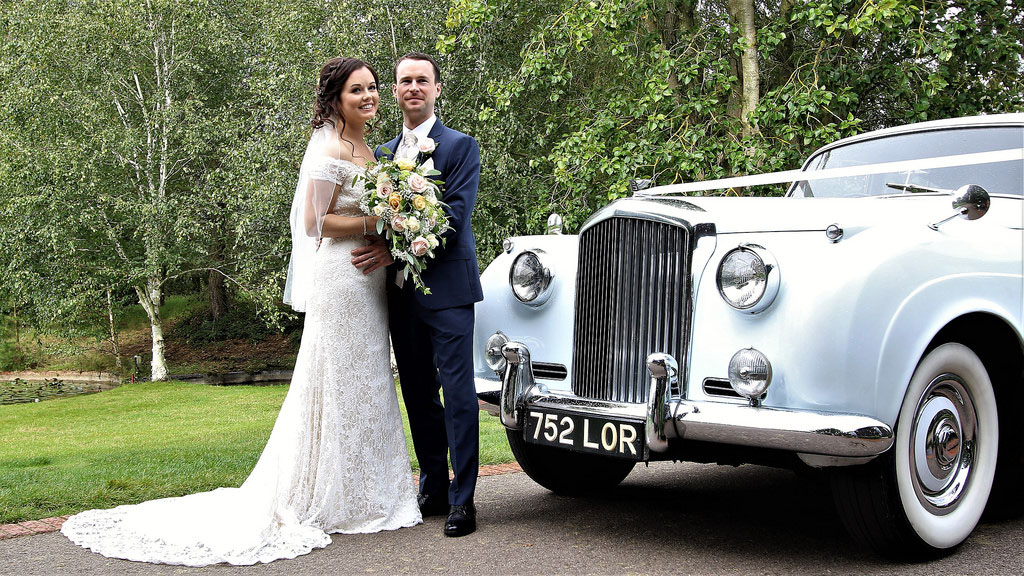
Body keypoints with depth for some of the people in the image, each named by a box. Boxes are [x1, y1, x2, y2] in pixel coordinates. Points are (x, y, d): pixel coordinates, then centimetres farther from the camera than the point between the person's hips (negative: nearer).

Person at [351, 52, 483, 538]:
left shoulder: (460, 146, -1)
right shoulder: (382, 154, 17)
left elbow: (454, 216, -12)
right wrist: (377, 255, -6)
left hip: (447, 287, -6)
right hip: (401, 292, 6)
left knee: (458, 393, -5)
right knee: (418, 395, 11)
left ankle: (462, 500, 1)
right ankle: (432, 489, 22)